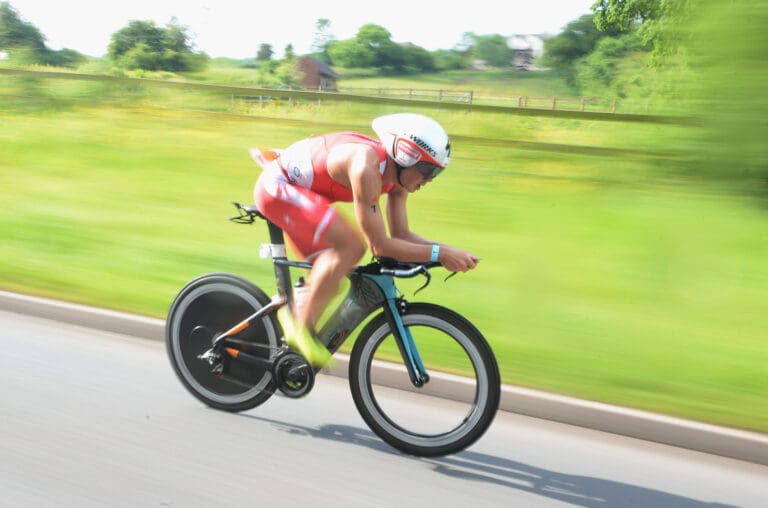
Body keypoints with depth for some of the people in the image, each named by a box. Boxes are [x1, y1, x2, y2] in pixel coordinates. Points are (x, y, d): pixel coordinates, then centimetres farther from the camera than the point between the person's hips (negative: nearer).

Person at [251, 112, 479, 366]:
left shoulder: (397, 175, -4)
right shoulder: (366, 168, -32)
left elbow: (401, 235, -1)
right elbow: (379, 245, -31)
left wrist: (448, 250, -13)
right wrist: (438, 254, -31)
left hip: (295, 189, 10)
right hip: (277, 186, -10)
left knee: (332, 272, 10)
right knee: (350, 246, -25)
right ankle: (302, 326, -15)